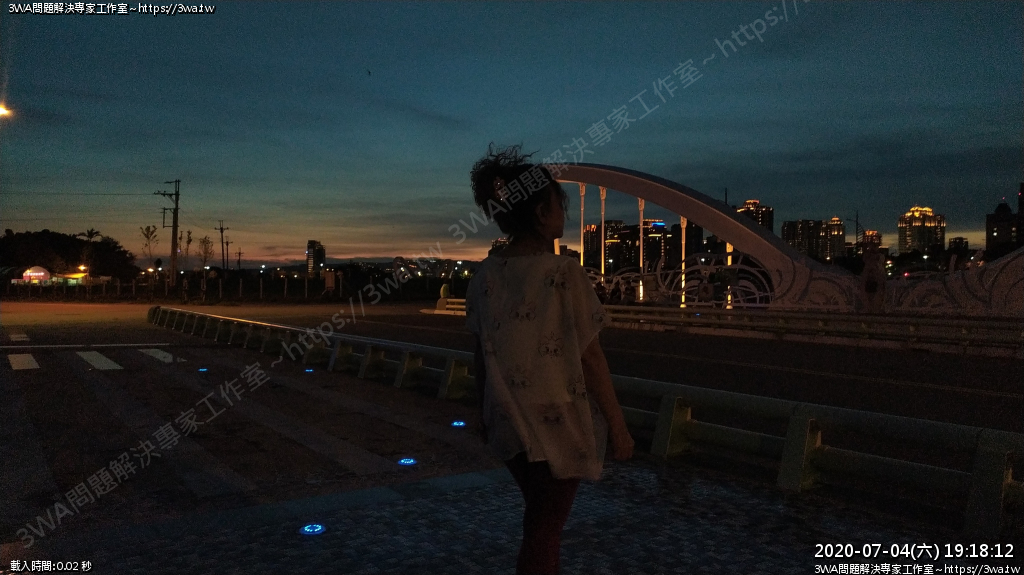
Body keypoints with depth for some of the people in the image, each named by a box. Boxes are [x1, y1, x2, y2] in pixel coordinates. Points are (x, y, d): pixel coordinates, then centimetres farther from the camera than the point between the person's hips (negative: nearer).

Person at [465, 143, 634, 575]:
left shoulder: (485, 276, -2)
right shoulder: (564, 273, -19)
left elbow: (482, 355, 4)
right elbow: (589, 356, -15)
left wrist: (484, 413, 18)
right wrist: (618, 424, -5)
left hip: (510, 420, 6)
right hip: (559, 420, -5)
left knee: (540, 519, 25)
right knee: (544, 530, 10)